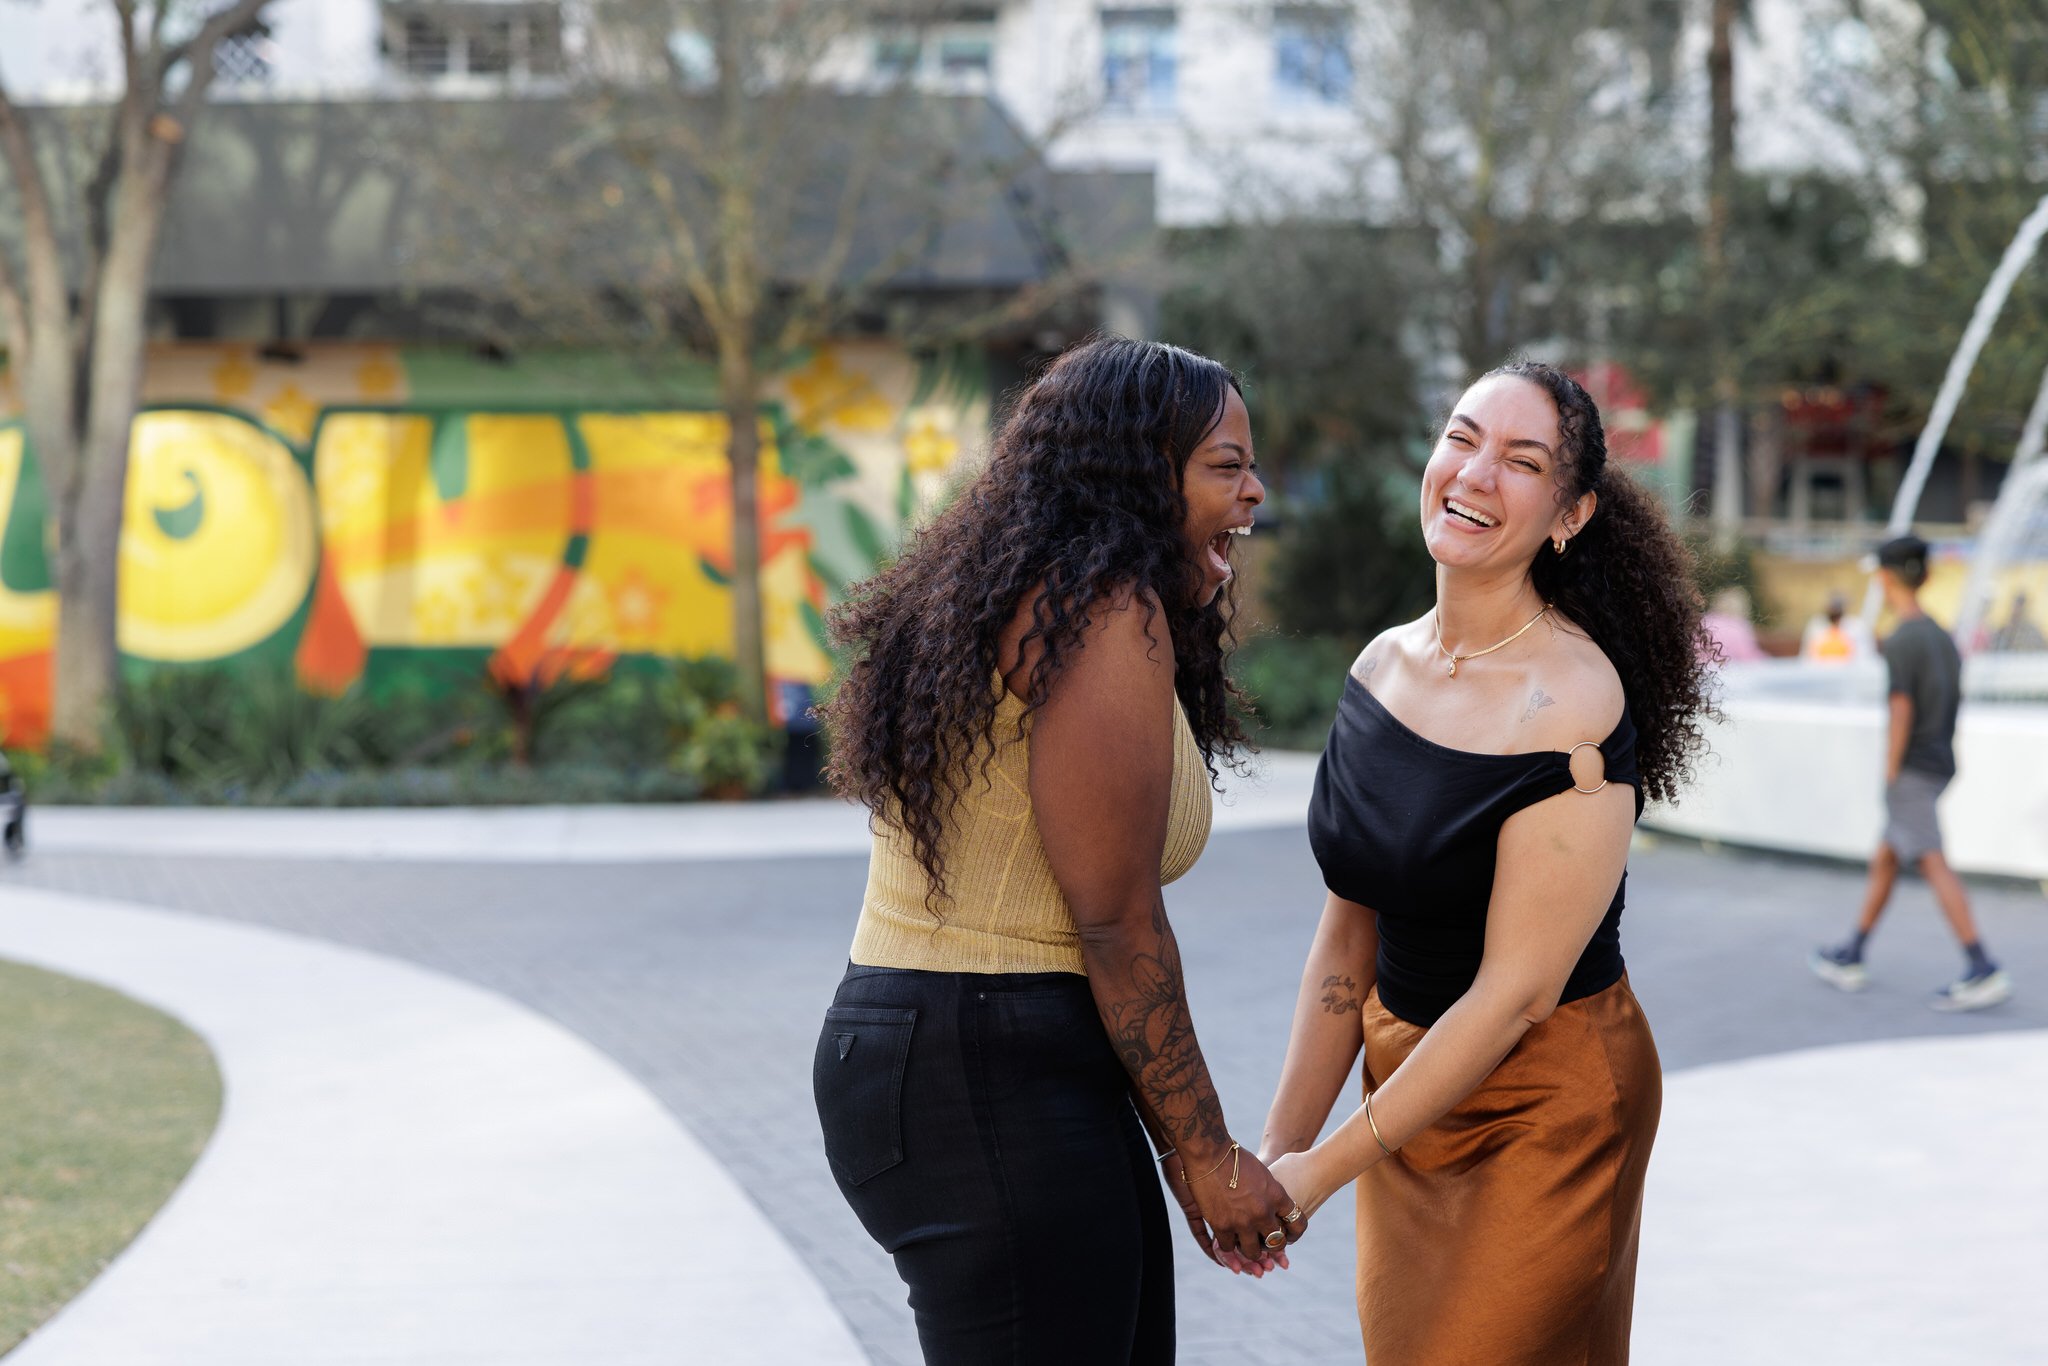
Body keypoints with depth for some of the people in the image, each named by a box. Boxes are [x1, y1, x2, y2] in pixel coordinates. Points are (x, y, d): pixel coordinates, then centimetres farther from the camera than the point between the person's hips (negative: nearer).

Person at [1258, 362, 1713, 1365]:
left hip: (1548, 1105, -7)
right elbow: (1346, 940, 6)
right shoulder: (1383, 667, 1)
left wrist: (1321, 1170, -18)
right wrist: (1280, 1143, 0)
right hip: (1409, 1083, 7)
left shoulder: (1573, 700, -21)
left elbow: (1517, 989, -21)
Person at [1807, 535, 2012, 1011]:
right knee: (1884, 861, 17)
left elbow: (1902, 711, -19)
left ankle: (1983, 970, -17)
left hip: (1911, 770, -9)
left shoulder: (1901, 641, -15)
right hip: (1940, 762, 9)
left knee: (1934, 865, -11)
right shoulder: (1942, 637, 11)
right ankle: (1850, 958, 26)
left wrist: (1890, 775, -14)